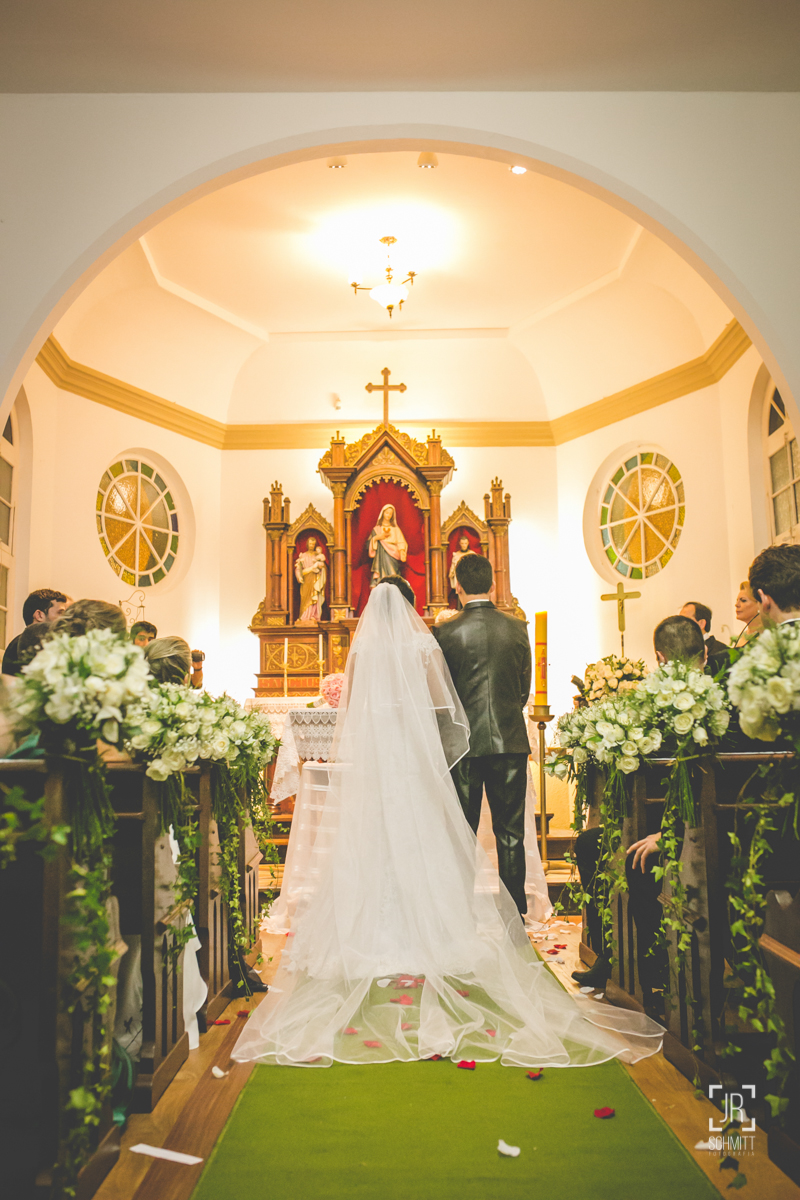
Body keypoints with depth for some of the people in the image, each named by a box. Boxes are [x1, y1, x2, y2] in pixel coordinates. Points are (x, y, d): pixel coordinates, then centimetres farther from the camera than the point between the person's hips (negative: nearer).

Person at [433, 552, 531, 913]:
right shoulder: (517, 628, 0)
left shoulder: (445, 632, -9)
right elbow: (525, 687, 9)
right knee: (510, 833, 10)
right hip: (510, 739, 2)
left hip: (463, 741, -2)